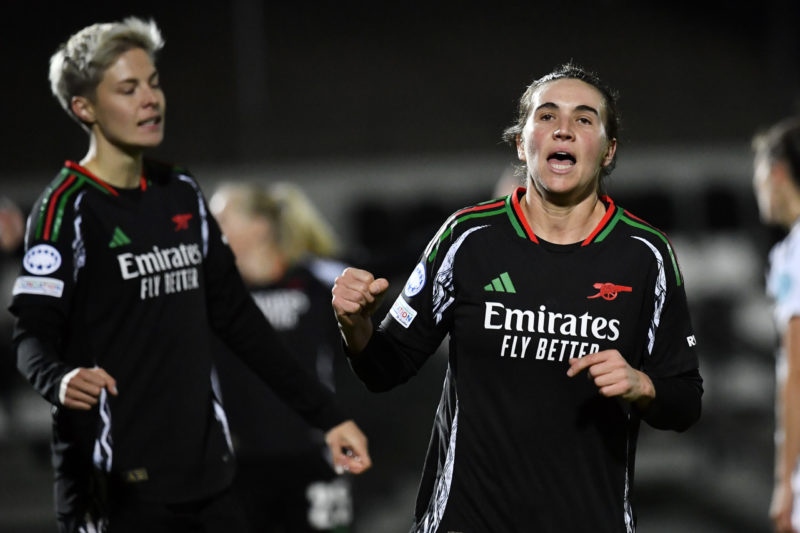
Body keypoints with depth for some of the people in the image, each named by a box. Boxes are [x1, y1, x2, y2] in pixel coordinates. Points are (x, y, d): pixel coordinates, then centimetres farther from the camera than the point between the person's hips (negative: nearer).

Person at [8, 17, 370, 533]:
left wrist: (326, 413, 16)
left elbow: (237, 316, 19)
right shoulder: (68, 206, -7)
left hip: (206, 476, 7)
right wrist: (61, 379, -39)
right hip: (116, 486, -7)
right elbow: (33, 333, -16)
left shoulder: (183, 194, 14)